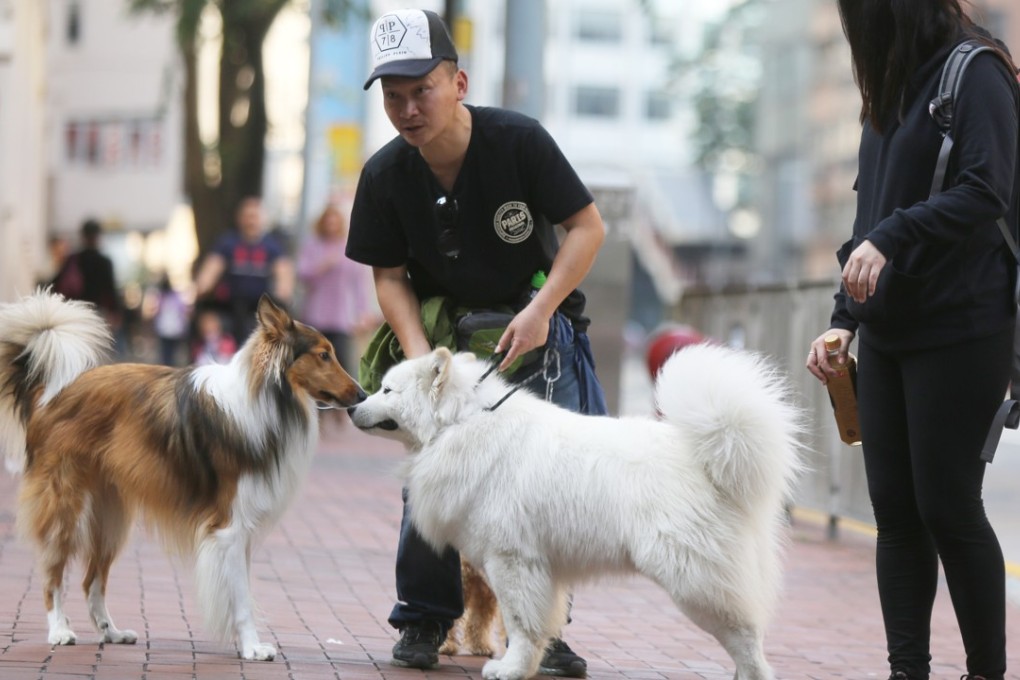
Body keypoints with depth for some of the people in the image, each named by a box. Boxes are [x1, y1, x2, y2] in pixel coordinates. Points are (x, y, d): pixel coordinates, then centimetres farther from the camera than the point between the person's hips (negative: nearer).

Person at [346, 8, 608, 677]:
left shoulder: (518, 139, -19)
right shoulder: (385, 176, -12)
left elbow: (588, 226, -12)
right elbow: (390, 275, -2)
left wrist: (541, 308, -21)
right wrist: (418, 354, -17)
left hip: (536, 326, -1)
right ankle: (424, 620, 8)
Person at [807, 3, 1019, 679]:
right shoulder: (890, 95, 19)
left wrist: (891, 237, -26)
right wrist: (844, 319, 13)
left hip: (959, 334, -8)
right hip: (887, 335, 8)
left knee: (947, 508, -6)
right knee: (896, 513, 4)